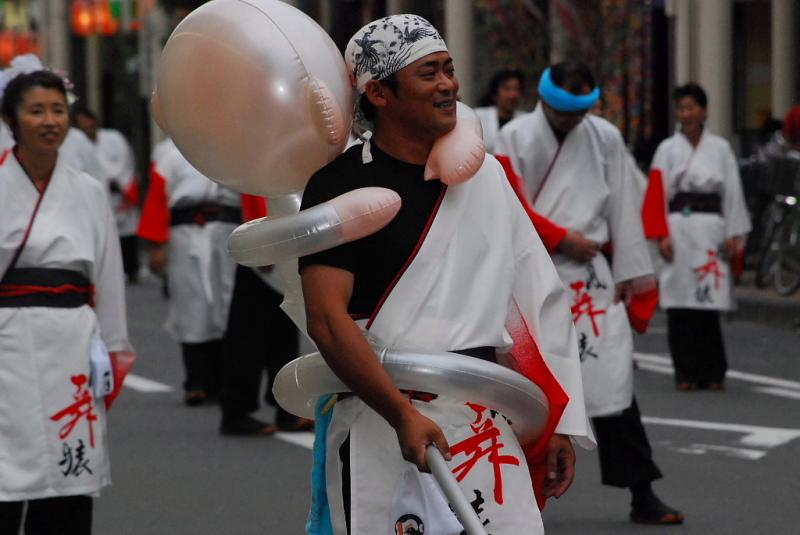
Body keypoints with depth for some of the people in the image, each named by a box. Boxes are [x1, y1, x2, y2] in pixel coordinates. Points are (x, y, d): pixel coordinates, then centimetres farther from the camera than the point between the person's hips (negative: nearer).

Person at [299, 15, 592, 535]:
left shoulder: (486, 175, 12)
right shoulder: (340, 187, -5)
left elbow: (540, 302, 14)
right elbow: (327, 321, -14)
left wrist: (558, 423, 10)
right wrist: (404, 416, -22)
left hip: (485, 421, 4)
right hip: (380, 422, -4)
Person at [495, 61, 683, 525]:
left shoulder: (606, 138, 6)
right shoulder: (515, 138, -1)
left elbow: (624, 207, 8)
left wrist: (628, 271, 6)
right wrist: (561, 238, -11)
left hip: (589, 273, 1)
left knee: (613, 379, -2)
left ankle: (642, 494, 1)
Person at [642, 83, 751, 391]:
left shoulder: (720, 149, 7)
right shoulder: (667, 149, 5)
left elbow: (732, 193, 7)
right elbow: (656, 195, 1)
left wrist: (734, 234, 1)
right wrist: (662, 235, -7)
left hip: (711, 230, 0)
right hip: (678, 228, 0)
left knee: (709, 302, -2)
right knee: (680, 303, -3)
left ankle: (712, 373, 6)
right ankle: (685, 373, 3)